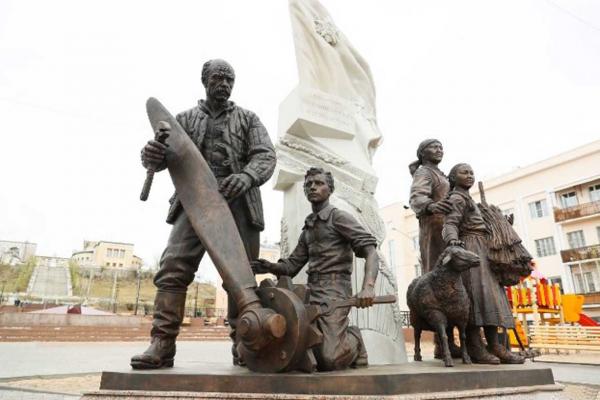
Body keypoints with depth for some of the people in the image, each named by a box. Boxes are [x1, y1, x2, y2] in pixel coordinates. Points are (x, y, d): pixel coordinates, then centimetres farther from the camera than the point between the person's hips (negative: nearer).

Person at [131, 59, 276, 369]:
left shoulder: (248, 119, 16)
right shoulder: (186, 119, 19)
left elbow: (265, 156, 2)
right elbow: (161, 158, 9)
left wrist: (246, 176, -22)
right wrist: (152, 154, -18)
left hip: (237, 204, 0)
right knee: (173, 270, -13)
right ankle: (162, 344, -9)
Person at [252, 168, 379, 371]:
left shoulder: (339, 217, 2)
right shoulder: (307, 229, 24)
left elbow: (370, 251, -10)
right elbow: (292, 265, 20)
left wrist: (368, 287, -29)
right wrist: (270, 267, -3)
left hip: (333, 291, -7)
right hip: (310, 292, 7)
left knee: (329, 360, -20)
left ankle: (353, 339, 14)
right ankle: (344, 338, 18)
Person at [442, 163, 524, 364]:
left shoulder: (466, 198, 26)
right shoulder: (457, 198, -3)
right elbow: (450, 224, -18)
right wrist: (453, 240, -38)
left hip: (481, 250, 10)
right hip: (470, 249, -10)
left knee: (491, 294, 2)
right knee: (478, 292, -20)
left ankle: (494, 345, -1)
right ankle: (475, 347, -24)